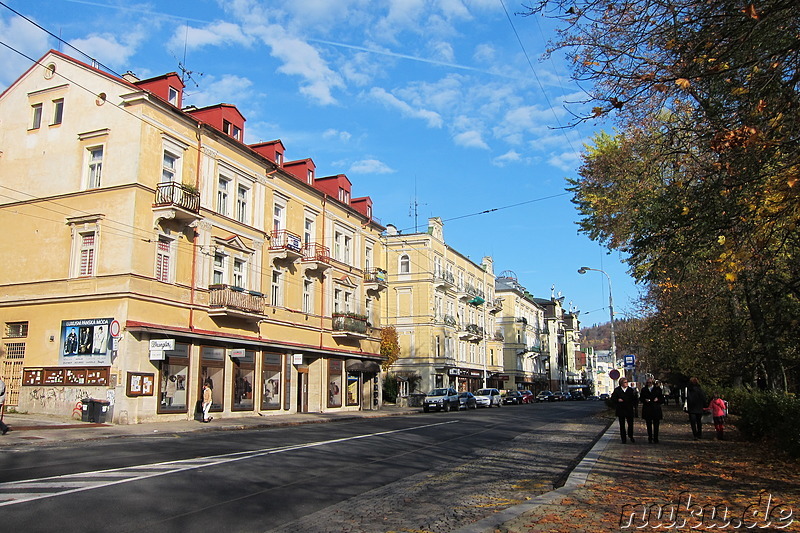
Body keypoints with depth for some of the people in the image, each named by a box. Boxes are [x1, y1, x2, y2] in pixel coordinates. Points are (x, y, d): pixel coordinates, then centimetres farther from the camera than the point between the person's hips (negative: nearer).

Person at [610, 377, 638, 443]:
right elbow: (612, 399, 3)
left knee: (630, 424, 2)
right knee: (622, 425, 4)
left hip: (629, 410, 1)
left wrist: (634, 406, -4)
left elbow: (636, 399, 7)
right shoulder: (617, 390, 2)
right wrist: (617, 400, -15)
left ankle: (630, 436, 26)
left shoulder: (631, 390, 4)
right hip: (621, 410, 0)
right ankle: (623, 439, 13)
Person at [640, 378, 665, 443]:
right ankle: (649, 438, 13)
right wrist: (645, 400, -9)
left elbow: (662, 397, 7)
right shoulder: (644, 390, 10)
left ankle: (655, 438, 3)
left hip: (656, 408, -1)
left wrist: (658, 399, -11)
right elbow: (641, 398, 11)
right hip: (647, 409, 1)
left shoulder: (657, 389, 7)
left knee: (656, 424, -4)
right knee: (649, 424, 4)